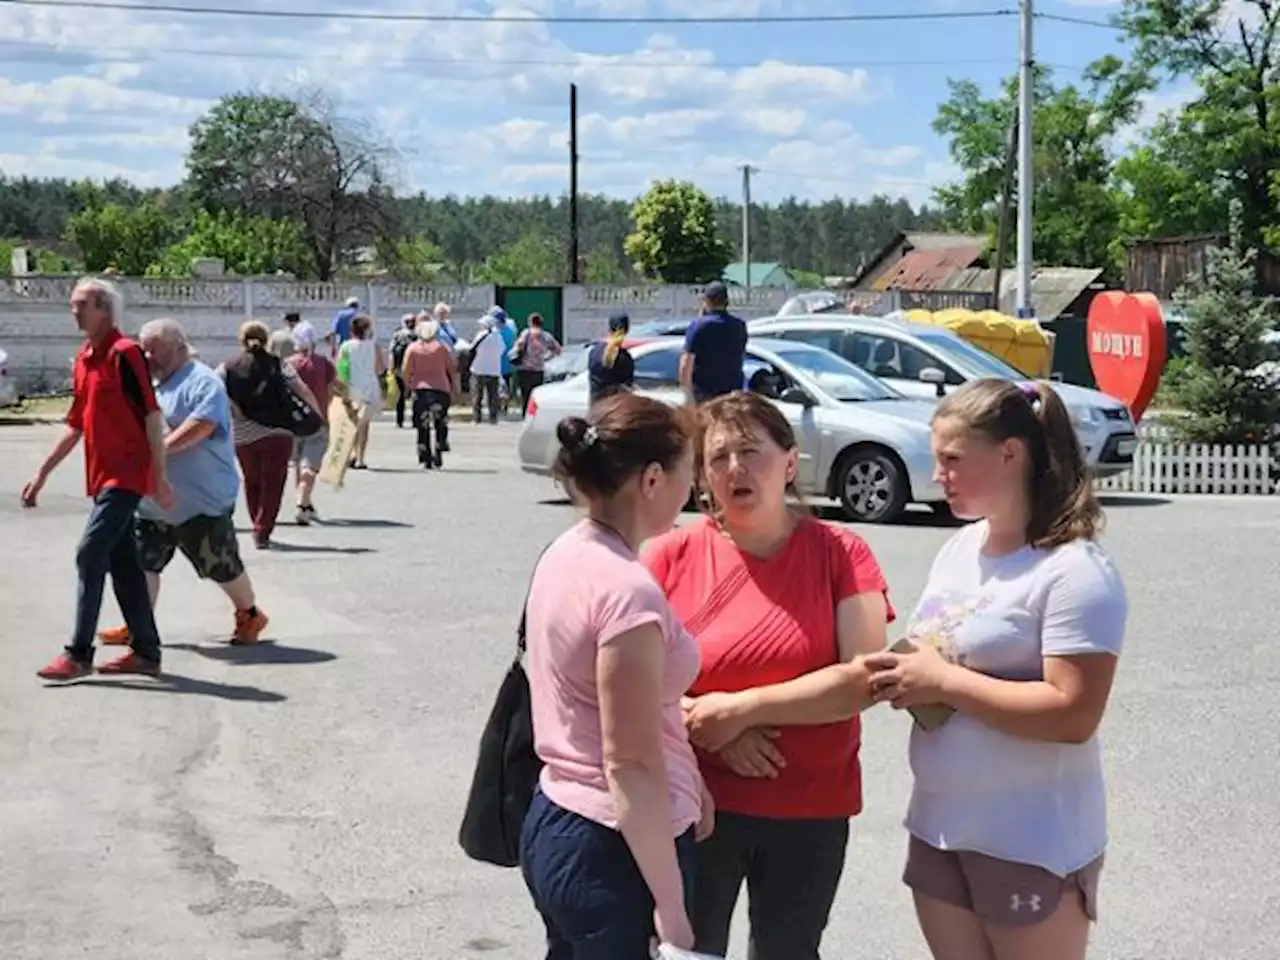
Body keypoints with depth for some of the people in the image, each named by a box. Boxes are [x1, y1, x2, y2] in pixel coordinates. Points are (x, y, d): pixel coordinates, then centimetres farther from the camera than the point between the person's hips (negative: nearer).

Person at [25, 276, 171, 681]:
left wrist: (160, 476, -16)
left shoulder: (125, 352, -11)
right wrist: (42, 474, 21)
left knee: (91, 554, -12)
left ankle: (79, 653, -9)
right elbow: (75, 427, 21)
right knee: (123, 563, 10)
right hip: (102, 476, 8)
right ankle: (146, 651, 16)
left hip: (126, 475, -8)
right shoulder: (83, 360, 14)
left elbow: (152, 415, -13)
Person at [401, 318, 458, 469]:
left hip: (420, 389, 0)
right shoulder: (442, 347, 3)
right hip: (441, 389, 0)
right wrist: (454, 387, 16)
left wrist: (408, 384, 14)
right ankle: (439, 453, 0)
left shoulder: (413, 348, 1)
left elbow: (406, 372, -3)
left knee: (423, 426, 6)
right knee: (440, 423, 15)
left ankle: (426, 459, 0)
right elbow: (452, 369, 4)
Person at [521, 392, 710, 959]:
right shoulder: (628, 591, -23)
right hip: (614, 850, -9)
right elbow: (630, 766, -22)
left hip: (553, 824, 9)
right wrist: (671, 907, -17)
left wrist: (683, 783, 12)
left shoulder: (565, 555, 4)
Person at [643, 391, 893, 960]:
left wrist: (743, 708, -18)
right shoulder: (672, 556, -5)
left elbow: (866, 677, -13)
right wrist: (705, 727, -17)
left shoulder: (840, 553, -5)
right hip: (696, 807, 0)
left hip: (810, 813, 1)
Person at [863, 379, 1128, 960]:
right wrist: (905, 674, -4)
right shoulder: (958, 548, 8)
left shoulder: (1073, 571, -17)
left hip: (1032, 844, -7)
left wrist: (943, 683, -21)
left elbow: (1073, 715, -24)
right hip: (938, 826, 7)